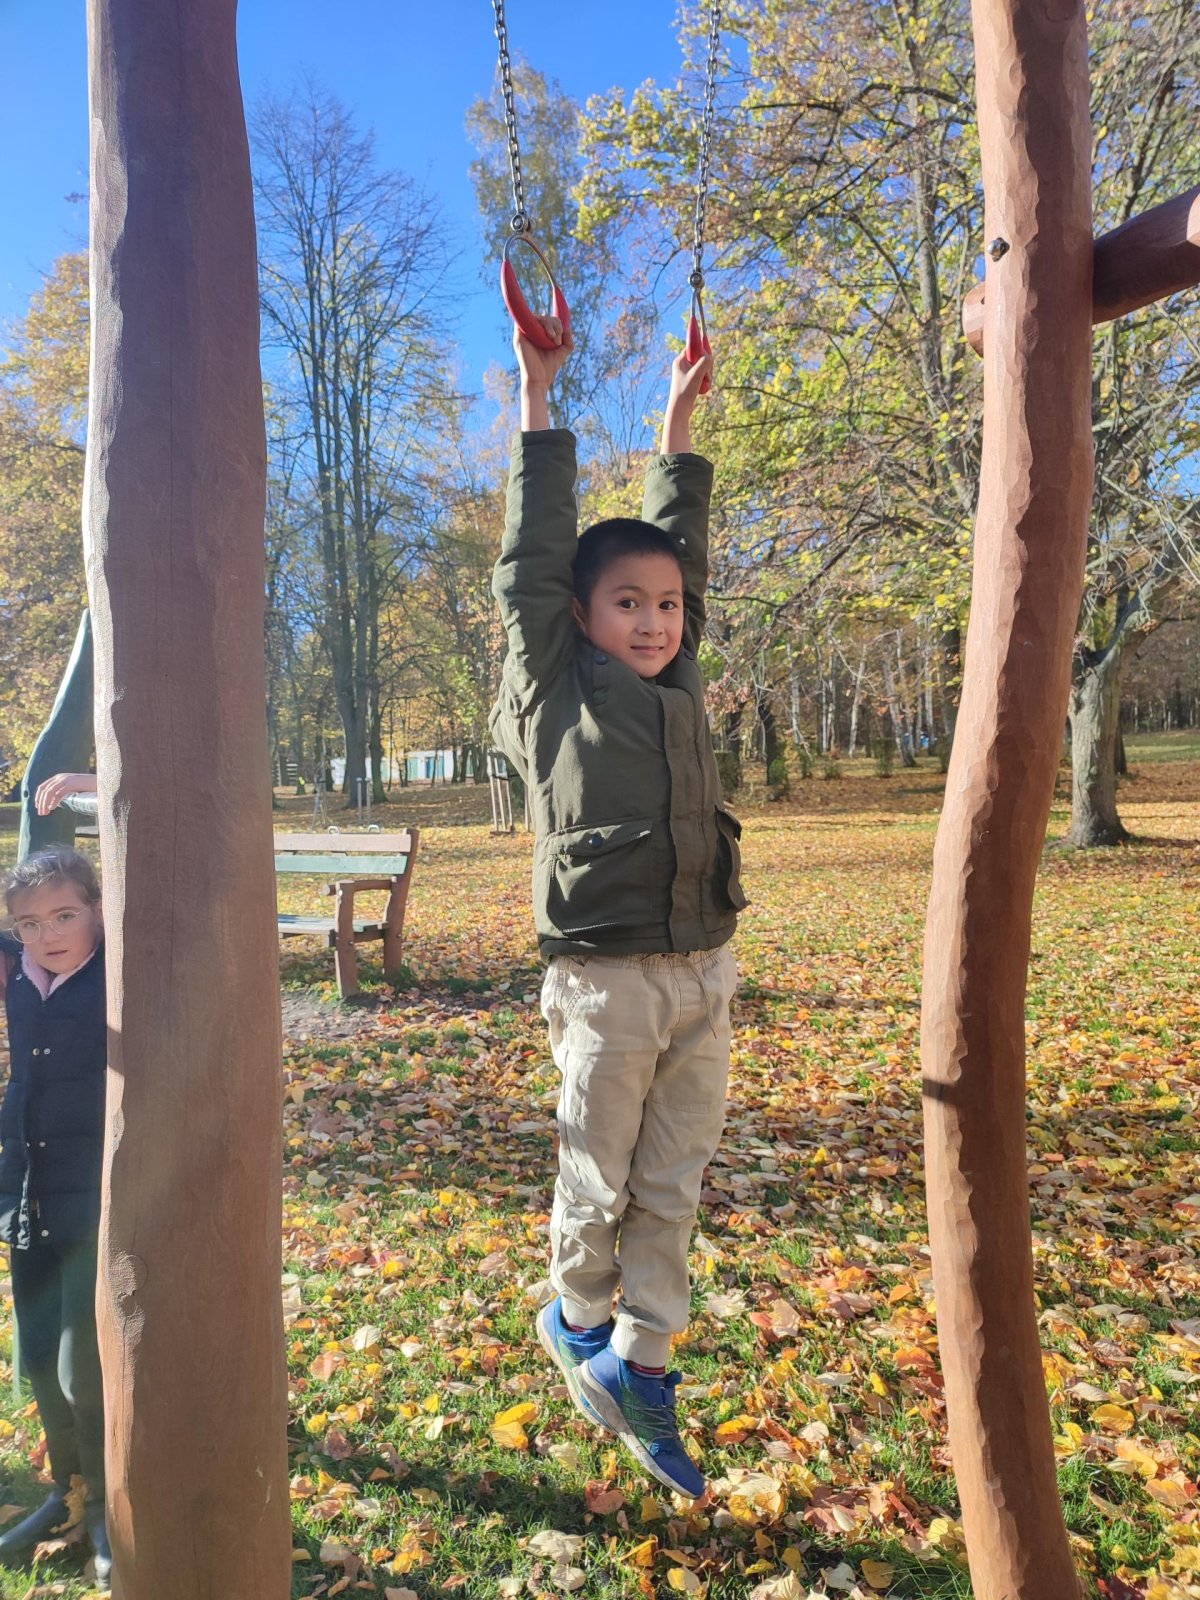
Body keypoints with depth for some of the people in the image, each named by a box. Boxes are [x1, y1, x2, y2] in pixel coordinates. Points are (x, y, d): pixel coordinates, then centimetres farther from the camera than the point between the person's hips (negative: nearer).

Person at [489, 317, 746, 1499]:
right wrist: (538, 403, 0)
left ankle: (640, 1370, 27)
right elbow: (532, 561, -4)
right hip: (608, 983, -5)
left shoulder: (679, 686, 11)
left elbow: (679, 551, 20)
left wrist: (678, 423, 23)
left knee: (673, 1186, 11)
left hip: (704, 975, 5)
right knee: (598, 1182, 11)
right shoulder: (553, 690, -2)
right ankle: (577, 1317, 40)